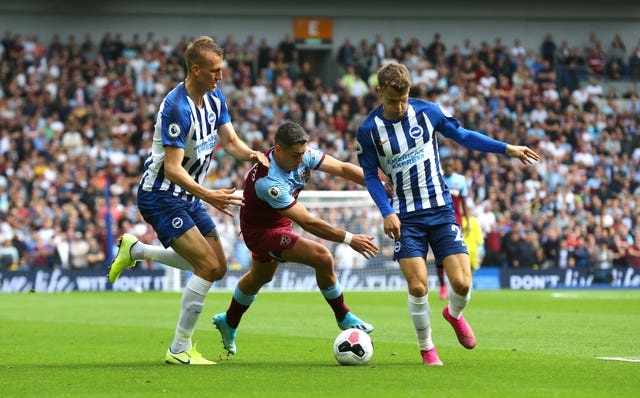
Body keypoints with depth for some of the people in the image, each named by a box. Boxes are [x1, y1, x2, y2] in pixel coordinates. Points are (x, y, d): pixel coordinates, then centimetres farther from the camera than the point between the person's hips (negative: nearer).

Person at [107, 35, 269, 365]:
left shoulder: (214, 97, 2)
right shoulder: (177, 107, -25)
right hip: (161, 197, -9)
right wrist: (208, 196, -37)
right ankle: (180, 350, -7)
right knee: (209, 266, -17)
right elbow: (172, 168, -27)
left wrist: (251, 154, -16)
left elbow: (230, 141, 6)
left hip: (187, 196, 9)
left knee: (216, 267, 14)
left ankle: (135, 250, 28)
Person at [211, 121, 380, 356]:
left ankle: (228, 323, 53)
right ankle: (344, 318, -3)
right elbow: (307, 223, -38)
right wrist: (349, 239, -37)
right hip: (261, 230, -9)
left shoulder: (302, 155, -20)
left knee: (261, 276, 30)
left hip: (276, 224, 9)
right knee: (322, 257, -21)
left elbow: (343, 169, -15)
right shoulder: (268, 182, -40)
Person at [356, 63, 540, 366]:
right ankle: (426, 349, 9)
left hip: (440, 209, 1)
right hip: (405, 216, -1)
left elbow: (462, 135, 10)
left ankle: (454, 315, 27)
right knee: (417, 287, -13)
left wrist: (507, 148, 7)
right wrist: (387, 213, -10)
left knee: (461, 283, -9)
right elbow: (371, 175, 3)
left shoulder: (427, 111, -2)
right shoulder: (369, 130, -5)